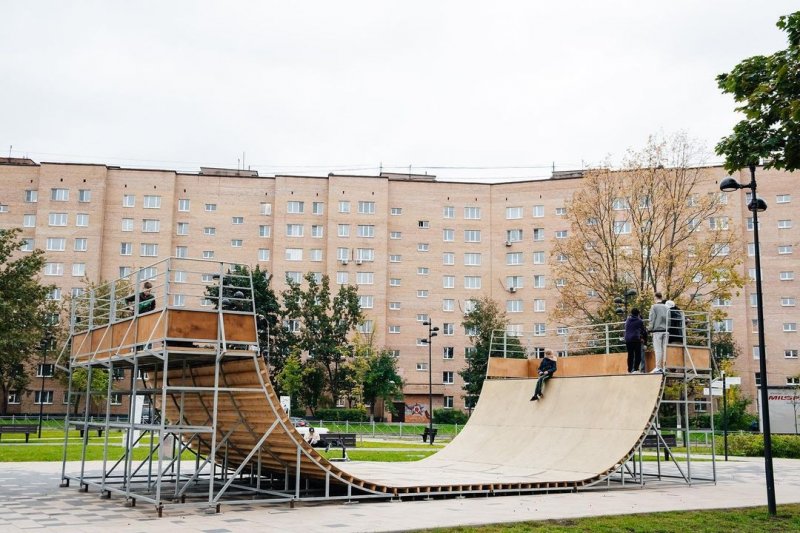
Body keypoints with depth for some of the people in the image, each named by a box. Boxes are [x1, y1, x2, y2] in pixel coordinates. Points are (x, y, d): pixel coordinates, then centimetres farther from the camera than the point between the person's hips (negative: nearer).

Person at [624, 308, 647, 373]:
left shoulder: (627, 321, 15)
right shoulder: (639, 321, 3)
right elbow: (644, 331, 10)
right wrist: (643, 338, 27)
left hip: (627, 339, 5)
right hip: (636, 339, -4)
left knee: (630, 355, 9)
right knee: (638, 355, -3)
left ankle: (629, 370, 8)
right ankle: (635, 369, -16)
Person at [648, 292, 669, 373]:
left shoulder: (654, 307, -3)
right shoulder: (666, 307, 9)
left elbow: (652, 319, -5)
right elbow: (669, 319, 11)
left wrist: (651, 329, 3)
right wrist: (667, 328, 17)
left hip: (657, 330, -4)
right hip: (665, 330, 4)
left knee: (658, 349, -5)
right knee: (665, 349, 5)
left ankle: (658, 367, -8)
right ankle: (664, 367, 4)